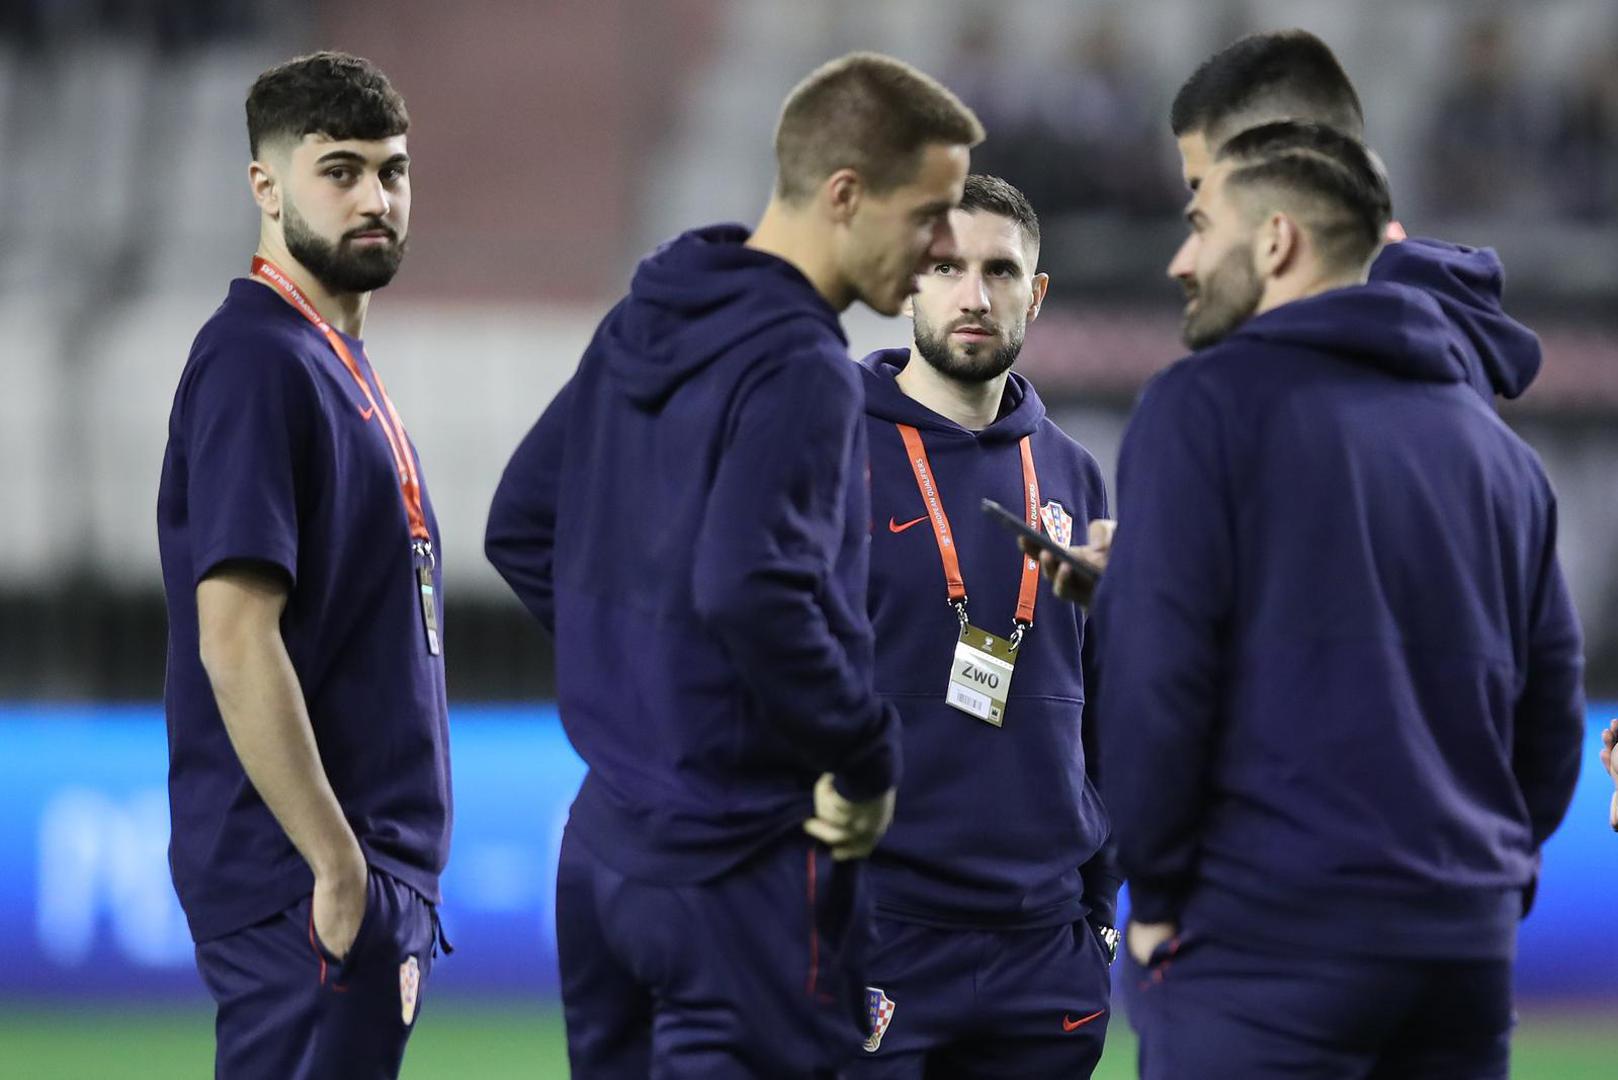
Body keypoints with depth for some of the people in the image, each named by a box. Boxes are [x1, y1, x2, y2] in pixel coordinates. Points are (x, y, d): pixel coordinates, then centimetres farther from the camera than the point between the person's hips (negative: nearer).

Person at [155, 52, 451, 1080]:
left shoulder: (342, 364, 18)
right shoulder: (258, 362, -13)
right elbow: (235, 640, -20)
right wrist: (338, 867, -20)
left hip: (374, 868, 10)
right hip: (307, 880, -10)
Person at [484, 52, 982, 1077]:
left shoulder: (639, 330, 11)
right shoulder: (799, 368, -17)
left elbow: (522, 528, 18)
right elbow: (749, 591, -30)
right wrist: (870, 762, -18)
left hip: (606, 843, 9)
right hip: (745, 866, -9)